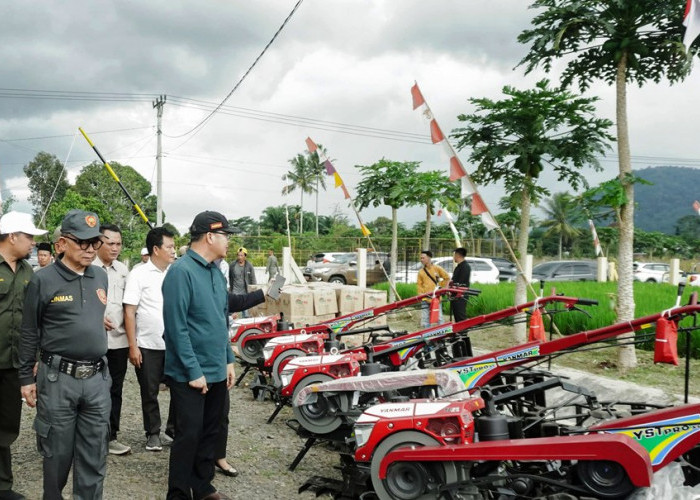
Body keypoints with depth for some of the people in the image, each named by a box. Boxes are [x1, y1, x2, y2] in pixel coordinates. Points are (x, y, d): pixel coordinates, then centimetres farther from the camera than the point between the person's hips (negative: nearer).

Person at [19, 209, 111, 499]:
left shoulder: (101, 277, 8)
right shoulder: (43, 280, -7)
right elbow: (29, 334, -2)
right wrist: (26, 378, -1)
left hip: (97, 378, 4)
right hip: (57, 379, -4)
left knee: (94, 456, 9)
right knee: (58, 453, 8)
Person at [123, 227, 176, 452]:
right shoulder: (139, 274, -6)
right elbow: (129, 311, -7)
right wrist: (132, 346, -11)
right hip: (147, 346, -3)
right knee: (149, 393, 9)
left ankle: (174, 429, 24)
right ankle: (153, 433, 24)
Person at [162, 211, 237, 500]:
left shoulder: (216, 271, 10)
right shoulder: (181, 272, -17)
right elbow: (176, 327, -20)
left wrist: (228, 360, 12)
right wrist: (193, 371, -19)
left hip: (217, 372, 8)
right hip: (190, 375, -8)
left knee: (211, 432, 16)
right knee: (189, 435, 0)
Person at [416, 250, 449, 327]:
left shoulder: (437, 268, 2)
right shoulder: (421, 272, 8)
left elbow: (447, 278, 9)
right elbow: (419, 285, 9)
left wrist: (441, 287, 4)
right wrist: (421, 294, -3)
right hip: (425, 299, 2)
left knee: (439, 318, 0)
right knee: (425, 319, 2)